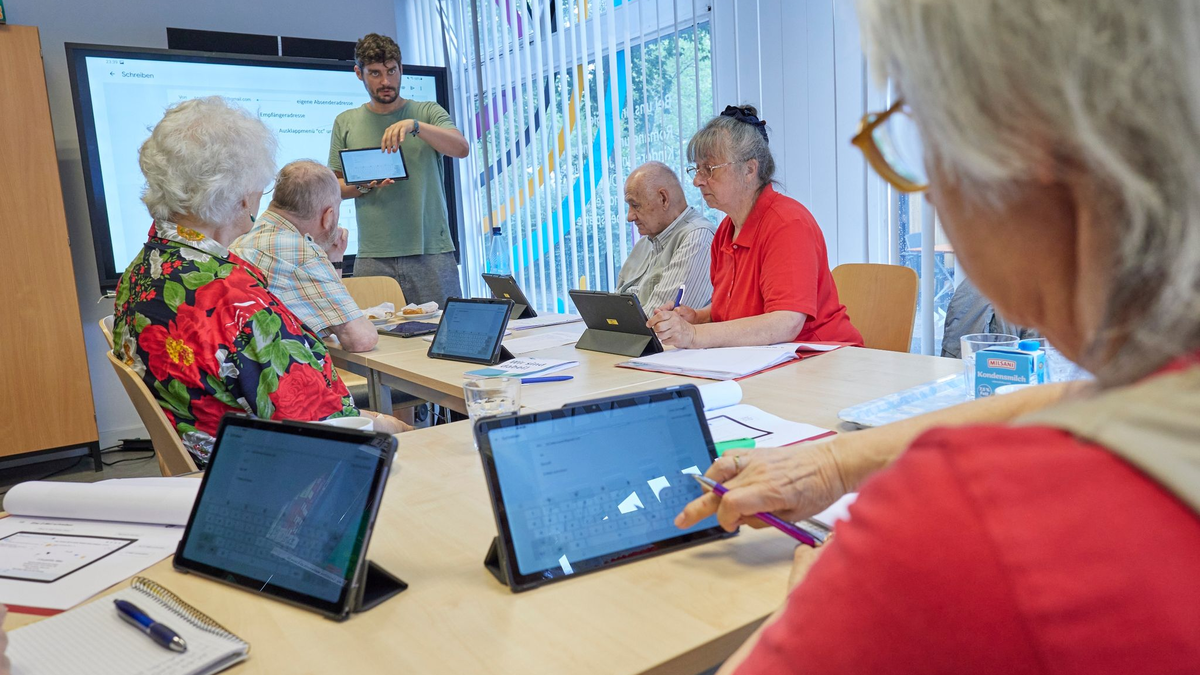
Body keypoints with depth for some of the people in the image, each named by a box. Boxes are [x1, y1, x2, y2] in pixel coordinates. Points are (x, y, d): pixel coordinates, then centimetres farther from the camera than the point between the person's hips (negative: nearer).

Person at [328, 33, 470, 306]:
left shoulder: (428, 112, 9)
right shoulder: (346, 123, 14)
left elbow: (462, 149, -9)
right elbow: (335, 186, 14)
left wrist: (414, 125, -22)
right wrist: (363, 186, -7)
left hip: (431, 252, -1)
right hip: (373, 257, 1)